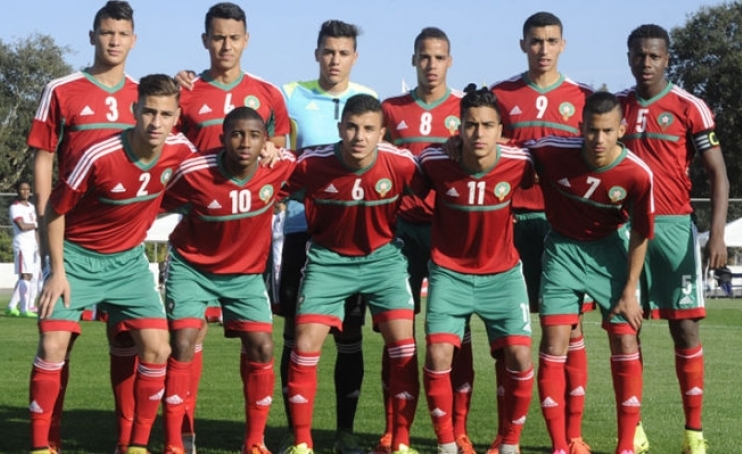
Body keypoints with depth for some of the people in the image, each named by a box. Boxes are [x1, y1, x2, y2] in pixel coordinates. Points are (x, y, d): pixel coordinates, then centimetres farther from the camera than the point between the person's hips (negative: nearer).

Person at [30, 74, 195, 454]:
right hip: (78, 257, -3)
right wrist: (58, 272, -12)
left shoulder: (181, 150, -15)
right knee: (53, 345, -13)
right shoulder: (99, 156, -25)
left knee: (156, 348, -8)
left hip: (128, 261, 3)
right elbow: (55, 210, -12)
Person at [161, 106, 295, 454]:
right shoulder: (194, 173, -25)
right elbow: (157, 204, -8)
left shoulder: (281, 166, -19)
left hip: (246, 272, 3)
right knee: (182, 344, -15)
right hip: (191, 267, -3)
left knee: (262, 348, -5)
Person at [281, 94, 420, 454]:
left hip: (382, 256, 1)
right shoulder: (311, 164, -22)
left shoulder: (402, 164, -20)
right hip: (329, 259, 0)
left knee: (403, 344, -10)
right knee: (305, 345, -8)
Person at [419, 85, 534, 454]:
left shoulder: (519, 163, -16)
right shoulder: (435, 162, -18)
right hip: (449, 273, -1)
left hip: (502, 274, 1)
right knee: (438, 355, -15)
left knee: (519, 357, -10)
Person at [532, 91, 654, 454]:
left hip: (609, 249, 0)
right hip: (562, 249, 0)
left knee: (625, 343, -3)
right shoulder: (551, 152, -25)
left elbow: (639, 235, -10)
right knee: (554, 345, -7)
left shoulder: (638, 174, -23)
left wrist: (629, 291, -8)